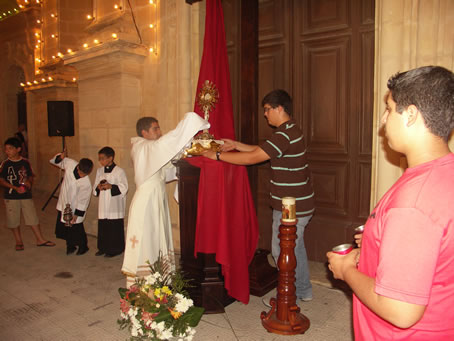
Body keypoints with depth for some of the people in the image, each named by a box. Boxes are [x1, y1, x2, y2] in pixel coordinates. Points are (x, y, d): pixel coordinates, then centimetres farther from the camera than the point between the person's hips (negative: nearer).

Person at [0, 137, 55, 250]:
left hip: (26, 196, 1)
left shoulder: (25, 162, 1)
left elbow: (31, 176, 11)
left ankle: (40, 240, 16)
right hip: (11, 197, -1)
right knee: (14, 220, 8)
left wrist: (29, 182, -11)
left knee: (33, 218, 5)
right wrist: (15, 188, -18)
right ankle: (19, 242, 26)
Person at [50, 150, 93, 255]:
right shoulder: (70, 163, -16)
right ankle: (70, 246, 36)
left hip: (75, 208, -5)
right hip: (63, 205, 6)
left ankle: (83, 247, 29)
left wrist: (76, 215, -14)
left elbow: (83, 201, -19)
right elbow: (57, 162, 5)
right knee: (63, 227, 16)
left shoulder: (86, 183, -28)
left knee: (76, 229, 5)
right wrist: (60, 157, -18)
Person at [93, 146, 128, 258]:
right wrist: (98, 188, -6)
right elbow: (95, 188, 16)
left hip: (115, 206, -6)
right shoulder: (99, 171, 11)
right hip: (103, 205, 6)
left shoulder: (119, 171, -8)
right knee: (102, 227, 11)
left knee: (115, 229, 0)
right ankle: (103, 248, 25)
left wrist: (111, 187, -21)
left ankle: (115, 249, 12)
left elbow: (123, 188, -11)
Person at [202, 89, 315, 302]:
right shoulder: (290, 130, 11)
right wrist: (235, 145, 12)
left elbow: (251, 158, -24)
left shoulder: (284, 135, -23)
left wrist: (217, 155, -16)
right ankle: (304, 291, 36)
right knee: (295, 247, 21)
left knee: (281, 251, 3)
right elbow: (261, 150, 18)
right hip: (299, 204, 10)